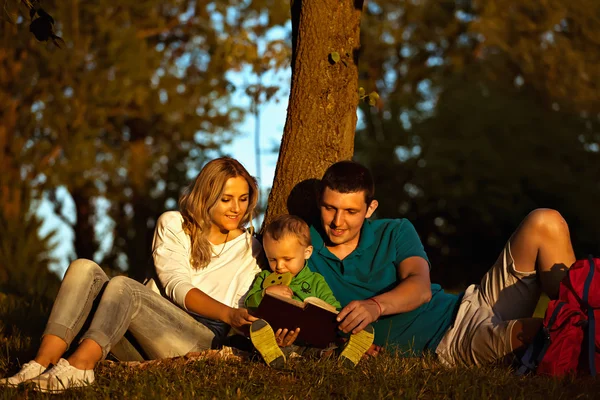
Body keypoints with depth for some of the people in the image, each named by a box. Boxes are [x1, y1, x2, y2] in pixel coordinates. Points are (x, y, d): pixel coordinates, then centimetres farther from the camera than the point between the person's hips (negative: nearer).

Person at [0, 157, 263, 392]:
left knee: (121, 285, -29)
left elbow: (250, 309, 5)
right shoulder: (172, 225, 13)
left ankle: (78, 365, -49)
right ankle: (44, 362, -36)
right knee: (84, 269, -20)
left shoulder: (250, 249, 14)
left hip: (202, 339, -3)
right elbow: (176, 286, -3)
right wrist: (227, 314, -20)